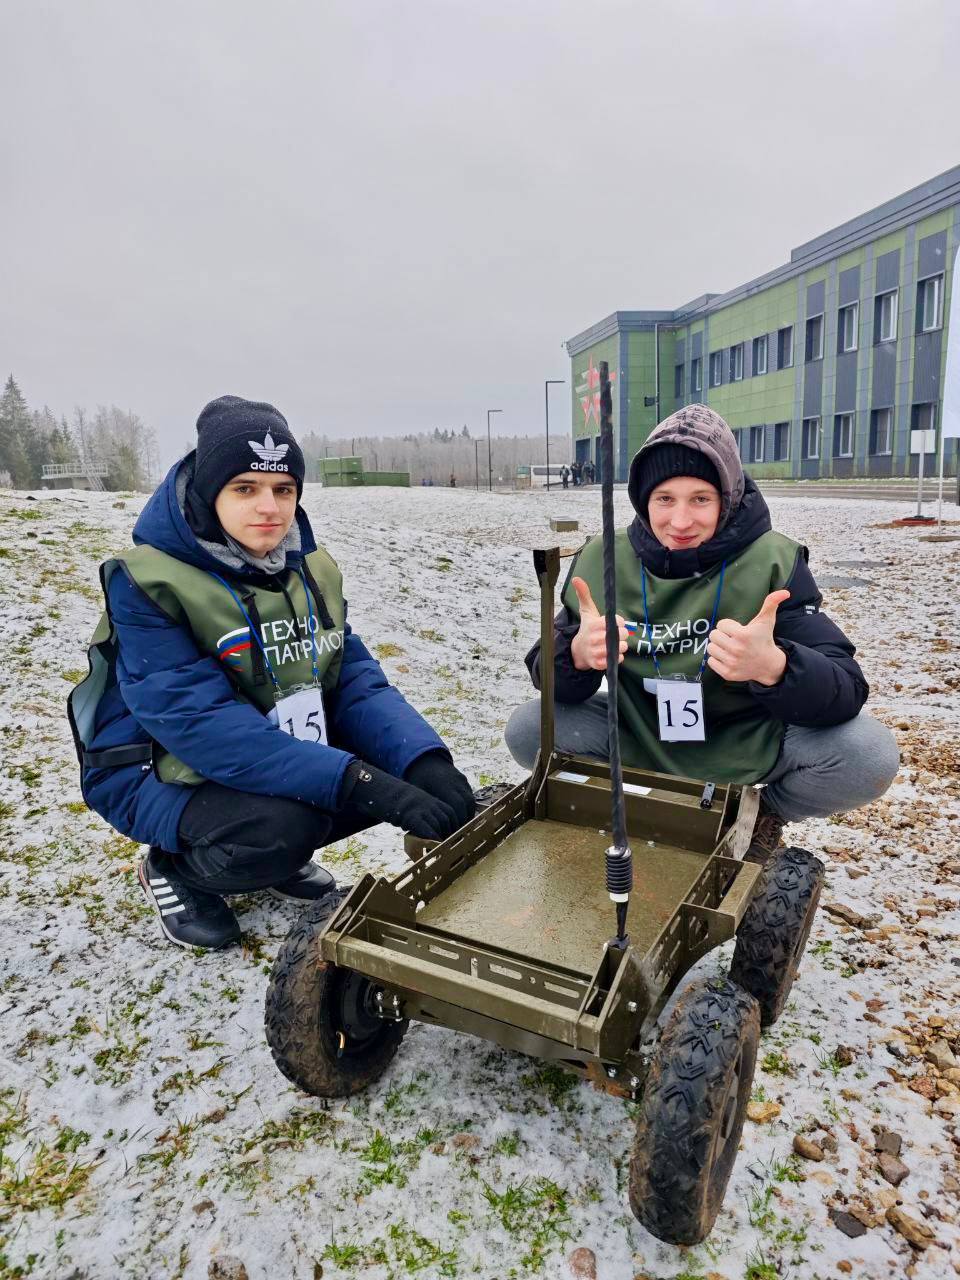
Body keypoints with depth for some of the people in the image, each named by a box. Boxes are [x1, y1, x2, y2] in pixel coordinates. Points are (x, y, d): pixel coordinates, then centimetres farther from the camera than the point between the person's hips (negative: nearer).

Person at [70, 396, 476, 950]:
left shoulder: (310, 568, -4)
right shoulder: (146, 583, -22)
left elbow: (355, 680, -9)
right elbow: (203, 723, -31)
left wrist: (425, 759, -29)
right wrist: (355, 782, -40)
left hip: (284, 758, 6)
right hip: (161, 774, -5)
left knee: (400, 770, -12)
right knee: (282, 827, -33)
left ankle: (278, 852, 12)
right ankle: (175, 868, 1)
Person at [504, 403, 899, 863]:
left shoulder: (772, 561, -18)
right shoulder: (603, 559, -12)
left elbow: (847, 691, -25)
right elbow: (547, 675, -11)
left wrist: (774, 666, -47)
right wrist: (577, 655, -36)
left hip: (751, 743, -1)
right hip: (642, 740, 2)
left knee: (870, 754, -26)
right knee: (527, 729, -18)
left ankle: (760, 815, 7)